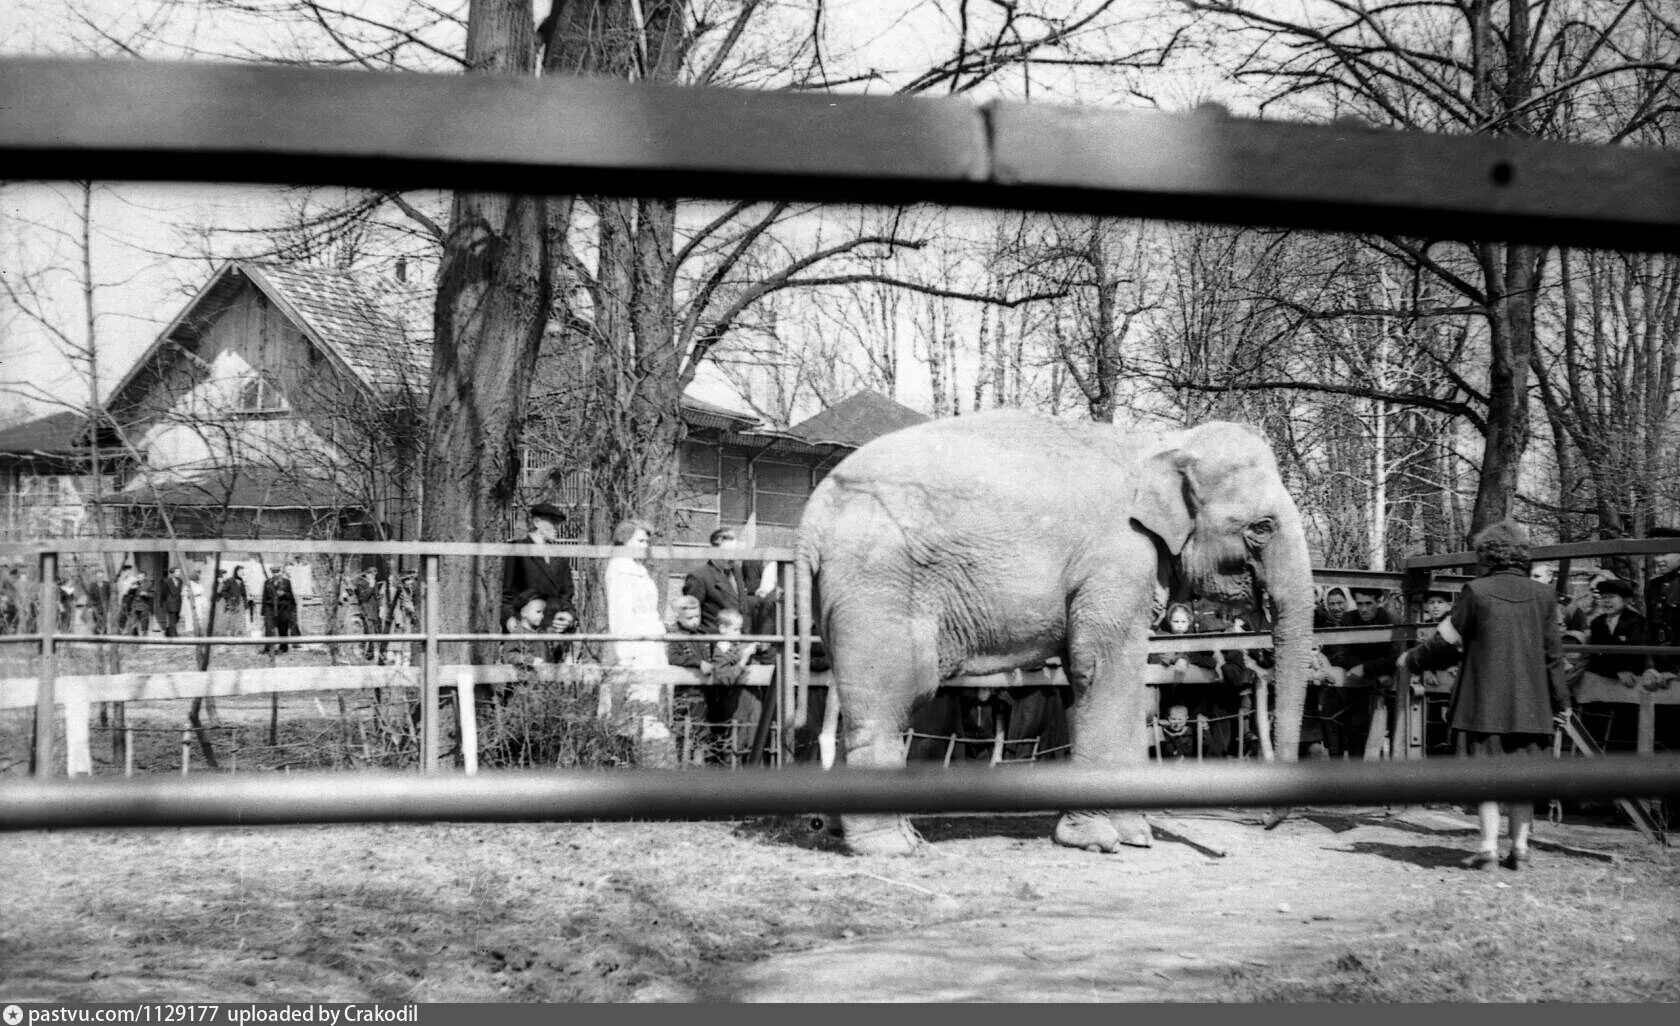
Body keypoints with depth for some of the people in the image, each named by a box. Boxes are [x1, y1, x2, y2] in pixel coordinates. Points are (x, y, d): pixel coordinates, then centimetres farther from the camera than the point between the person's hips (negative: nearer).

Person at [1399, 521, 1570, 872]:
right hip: (1529, 705, 3)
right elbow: (1553, 654, 6)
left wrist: (1412, 659, 14)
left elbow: (1446, 642, -4)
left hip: (1485, 703, -3)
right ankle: (1520, 847, 9)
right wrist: (1560, 701, 16)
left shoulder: (1476, 592, -8)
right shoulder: (1542, 595, 2)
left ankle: (1489, 846, -3)